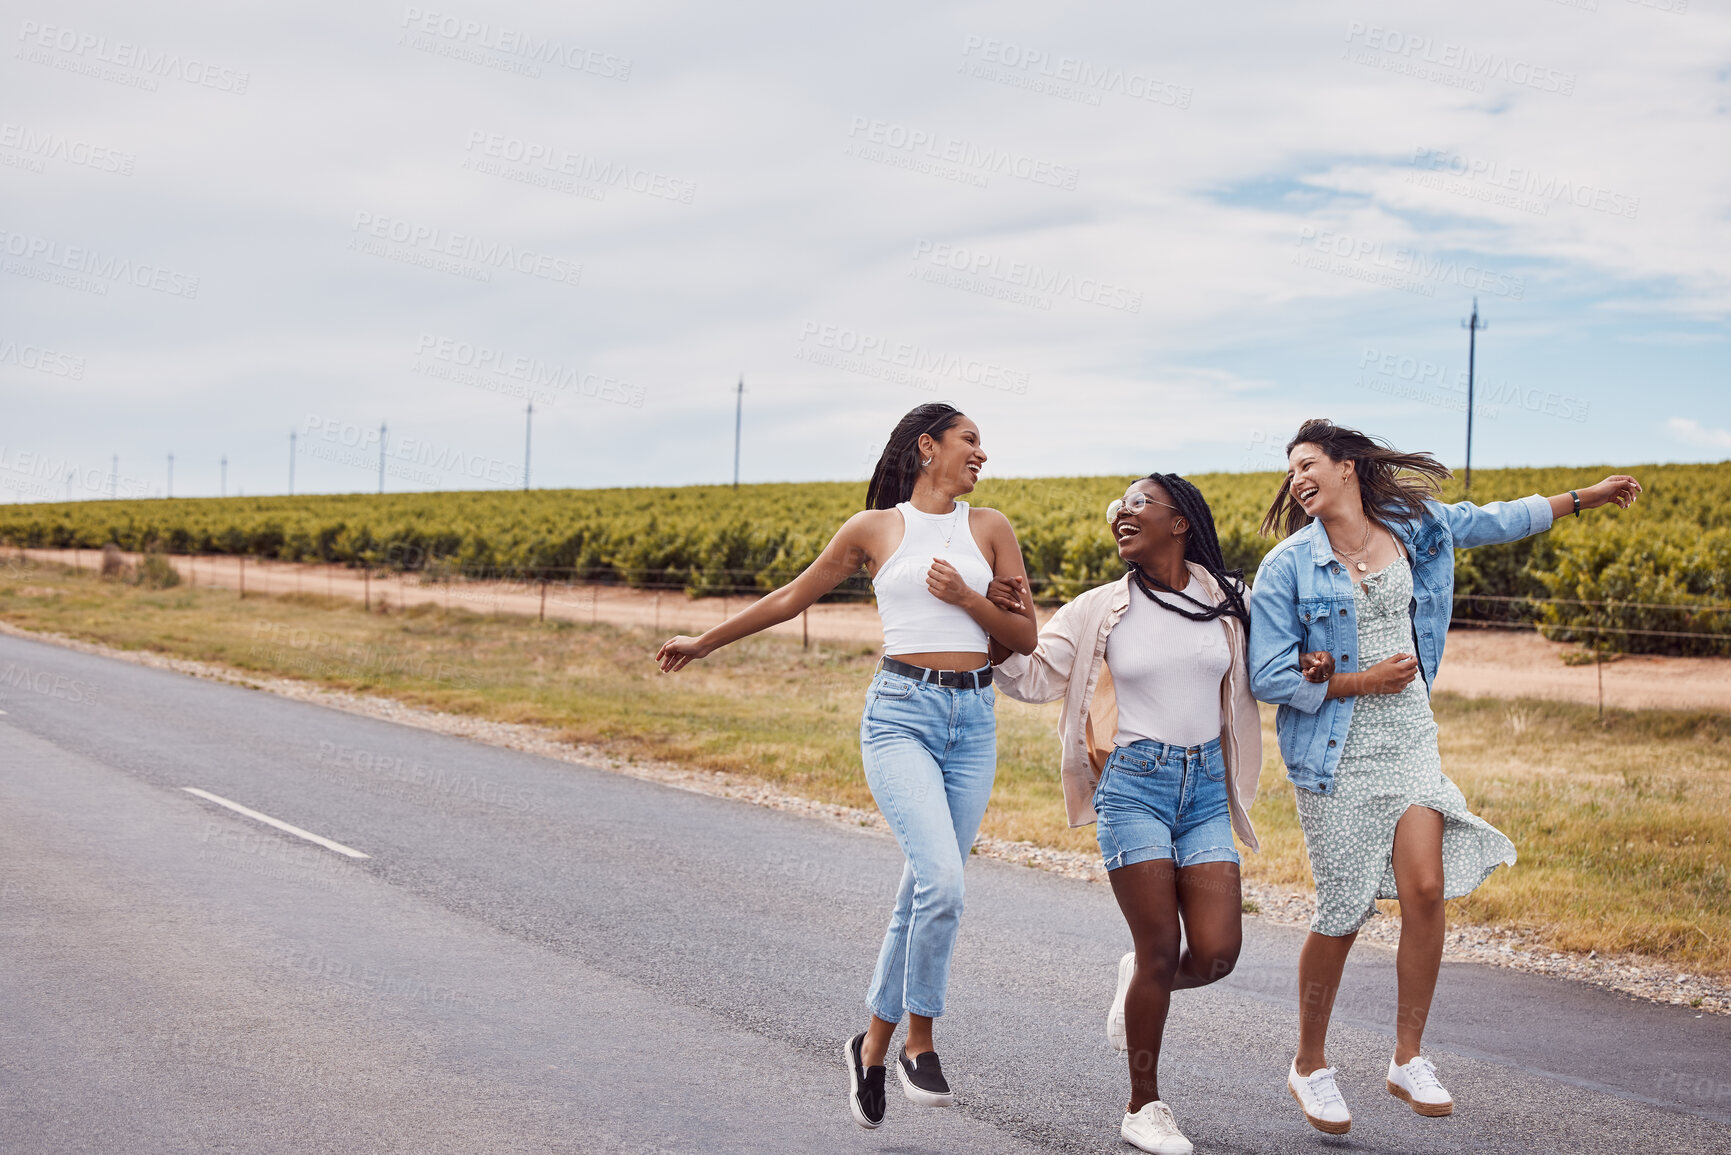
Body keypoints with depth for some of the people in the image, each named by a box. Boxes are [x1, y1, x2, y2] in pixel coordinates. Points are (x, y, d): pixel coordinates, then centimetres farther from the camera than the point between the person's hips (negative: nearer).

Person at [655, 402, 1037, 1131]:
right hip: (899, 714, -3)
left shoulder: (990, 528, 10)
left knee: (924, 894, 5)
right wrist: (705, 642, 24)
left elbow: (1025, 638, 10)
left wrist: (965, 597, -7)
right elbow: (793, 597, 17)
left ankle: (872, 1048, 22)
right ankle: (919, 1042, -1)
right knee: (942, 881, -21)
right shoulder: (873, 529, 5)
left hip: (973, 721, 3)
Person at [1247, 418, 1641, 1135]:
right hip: (1335, 753, -3)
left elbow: (1496, 521, 22)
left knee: (1426, 890, -11)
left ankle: (1407, 1060, 5)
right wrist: (1362, 682, -12)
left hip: (1409, 740, 3)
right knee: (1343, 913, -2)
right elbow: (1269, 677, -10)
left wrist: (1582, 498, 30)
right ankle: (1309, 1066, 18)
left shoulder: (1416, 528, 5)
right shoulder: (1287, 568, -7)